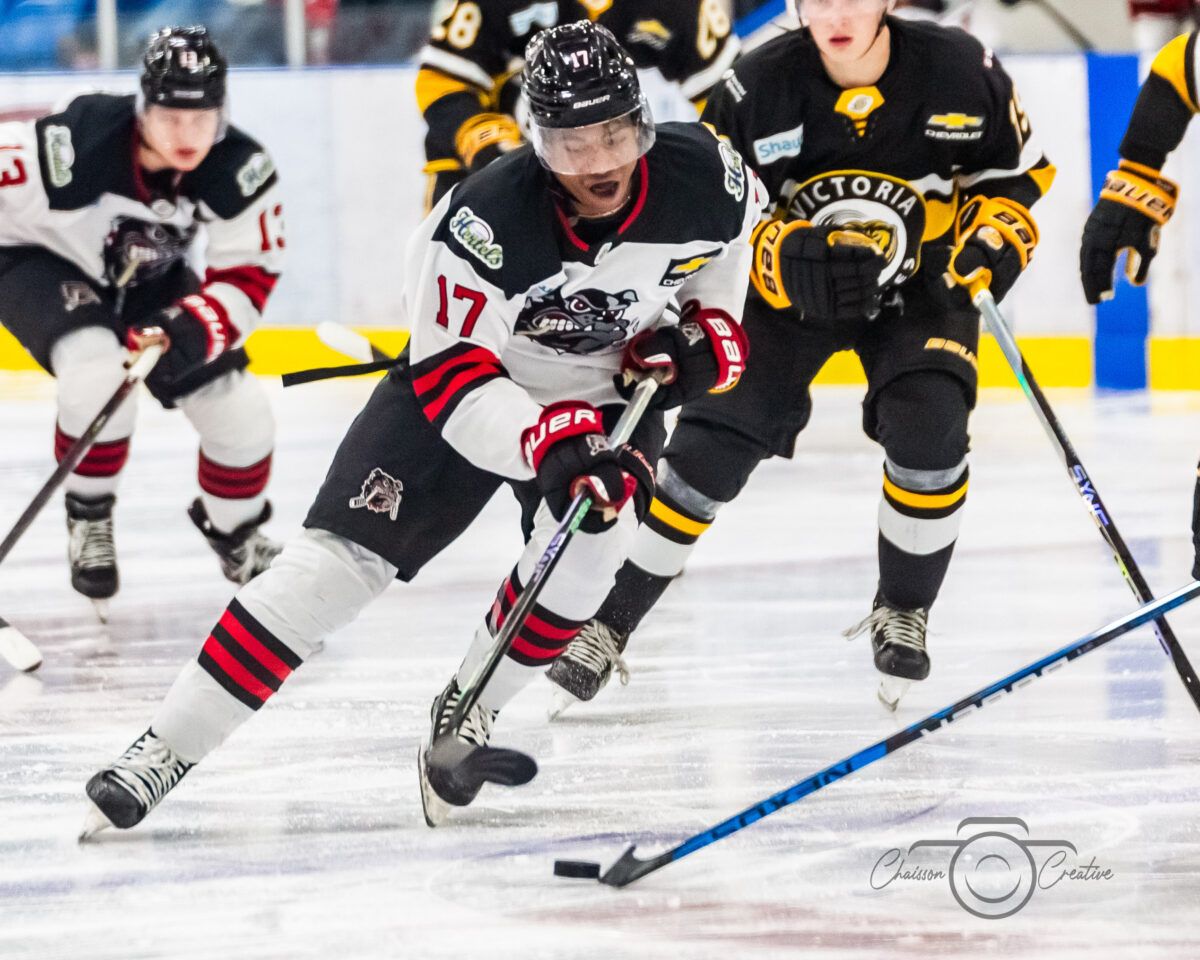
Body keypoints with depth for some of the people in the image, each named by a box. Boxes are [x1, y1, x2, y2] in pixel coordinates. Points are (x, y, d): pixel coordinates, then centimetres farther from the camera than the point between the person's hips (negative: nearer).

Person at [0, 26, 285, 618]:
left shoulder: (241, 172, -25)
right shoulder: (78, 144, -38)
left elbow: (249, 278, -18)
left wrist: (186, 332, -35)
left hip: (147, 281, 4)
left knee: (238, 412, -3)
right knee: (99, 370, -33)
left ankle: (231, 531, 28)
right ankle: (87, 519, -8)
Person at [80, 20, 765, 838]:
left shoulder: (701, 173, -23)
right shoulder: (482, 221, -34)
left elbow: (742, 219, 4)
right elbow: (452, 381, -29)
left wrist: (707, 328, -7)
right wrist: (550, 447, -43)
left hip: (612, 388, 3)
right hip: (466, 385, -3)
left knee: (594, 532, -26)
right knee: (341, 559, -12)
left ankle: (466, 717, -3)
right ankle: (166, 751, -7)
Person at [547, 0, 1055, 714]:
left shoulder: (959, 69, -17)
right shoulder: (759, 86, -19)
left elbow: (1015, 166, 0)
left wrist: (996, 238, -16)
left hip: (921, 284, 0)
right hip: (789, 287, 0)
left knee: (927, 431, -23)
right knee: (712, 445, -9)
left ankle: (903, 614, 2)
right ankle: (610, 623, 3)